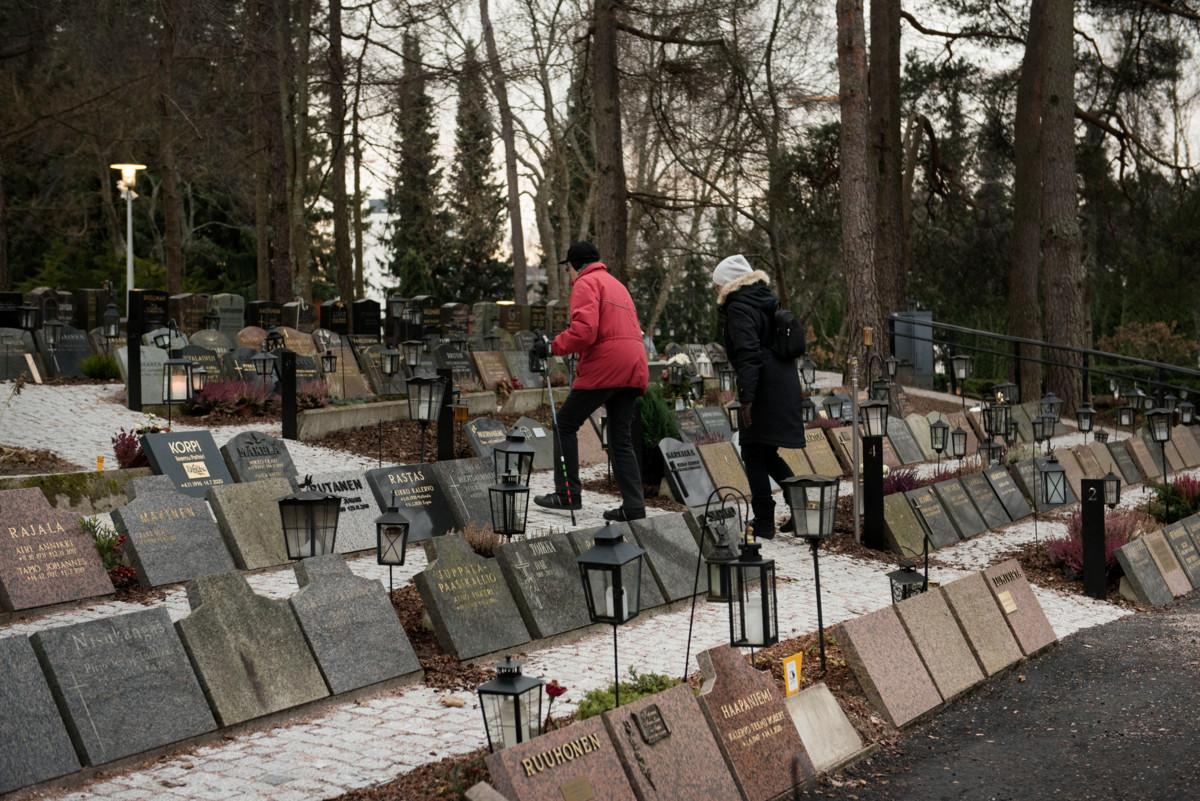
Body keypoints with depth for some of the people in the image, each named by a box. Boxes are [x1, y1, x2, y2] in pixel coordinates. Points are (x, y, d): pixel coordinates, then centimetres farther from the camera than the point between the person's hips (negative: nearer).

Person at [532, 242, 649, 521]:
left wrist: (553, 347, -9)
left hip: (603, 368, -8)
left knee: (565, 424, 6)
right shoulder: (618, 285, 27)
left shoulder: (586, 284, -1)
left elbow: (584, 330, -18)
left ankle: (567, 493, 3)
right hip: (634, 370, 8)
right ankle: (633, 506, 3)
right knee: (621, 439, 10)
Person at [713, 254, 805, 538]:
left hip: (764, 390, -9)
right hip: (785, 387, 9)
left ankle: (764, 523, 2)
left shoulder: (739, 308, -10)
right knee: (766, 453, 17)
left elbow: (748, 355, -20)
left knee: (754, 453, -1)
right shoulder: (765, 302, 18)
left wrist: (746, 397, -22)